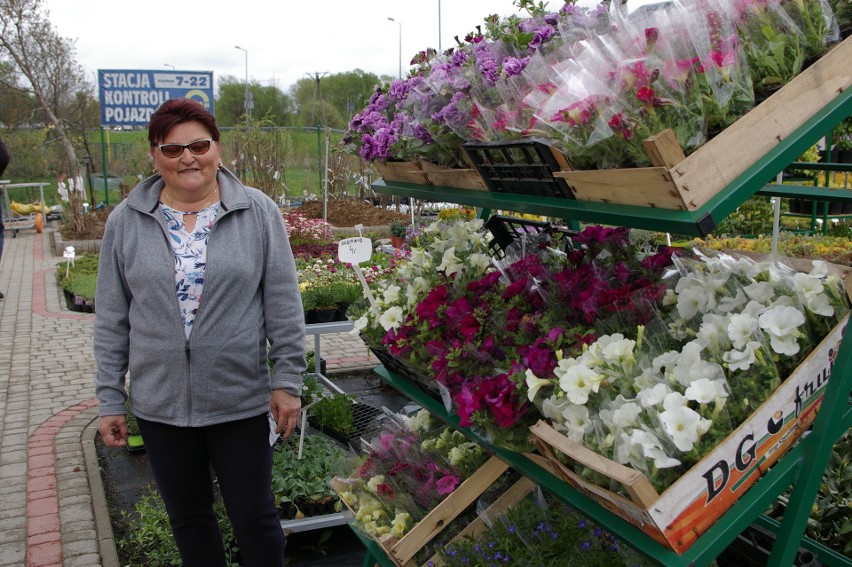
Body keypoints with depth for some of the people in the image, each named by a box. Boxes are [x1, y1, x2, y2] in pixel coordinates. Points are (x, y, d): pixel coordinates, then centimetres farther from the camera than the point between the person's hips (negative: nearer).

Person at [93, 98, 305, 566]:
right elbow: (111, 320, 4)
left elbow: (284, 306, -3)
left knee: (254, 515, 10)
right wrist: (110, 400, 4)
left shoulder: (258, 212, -4)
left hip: (241, 400, -2)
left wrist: (287, 381, -5)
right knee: (188, 516, 18)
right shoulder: (126, 221, 1)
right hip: (158, 403, 2)